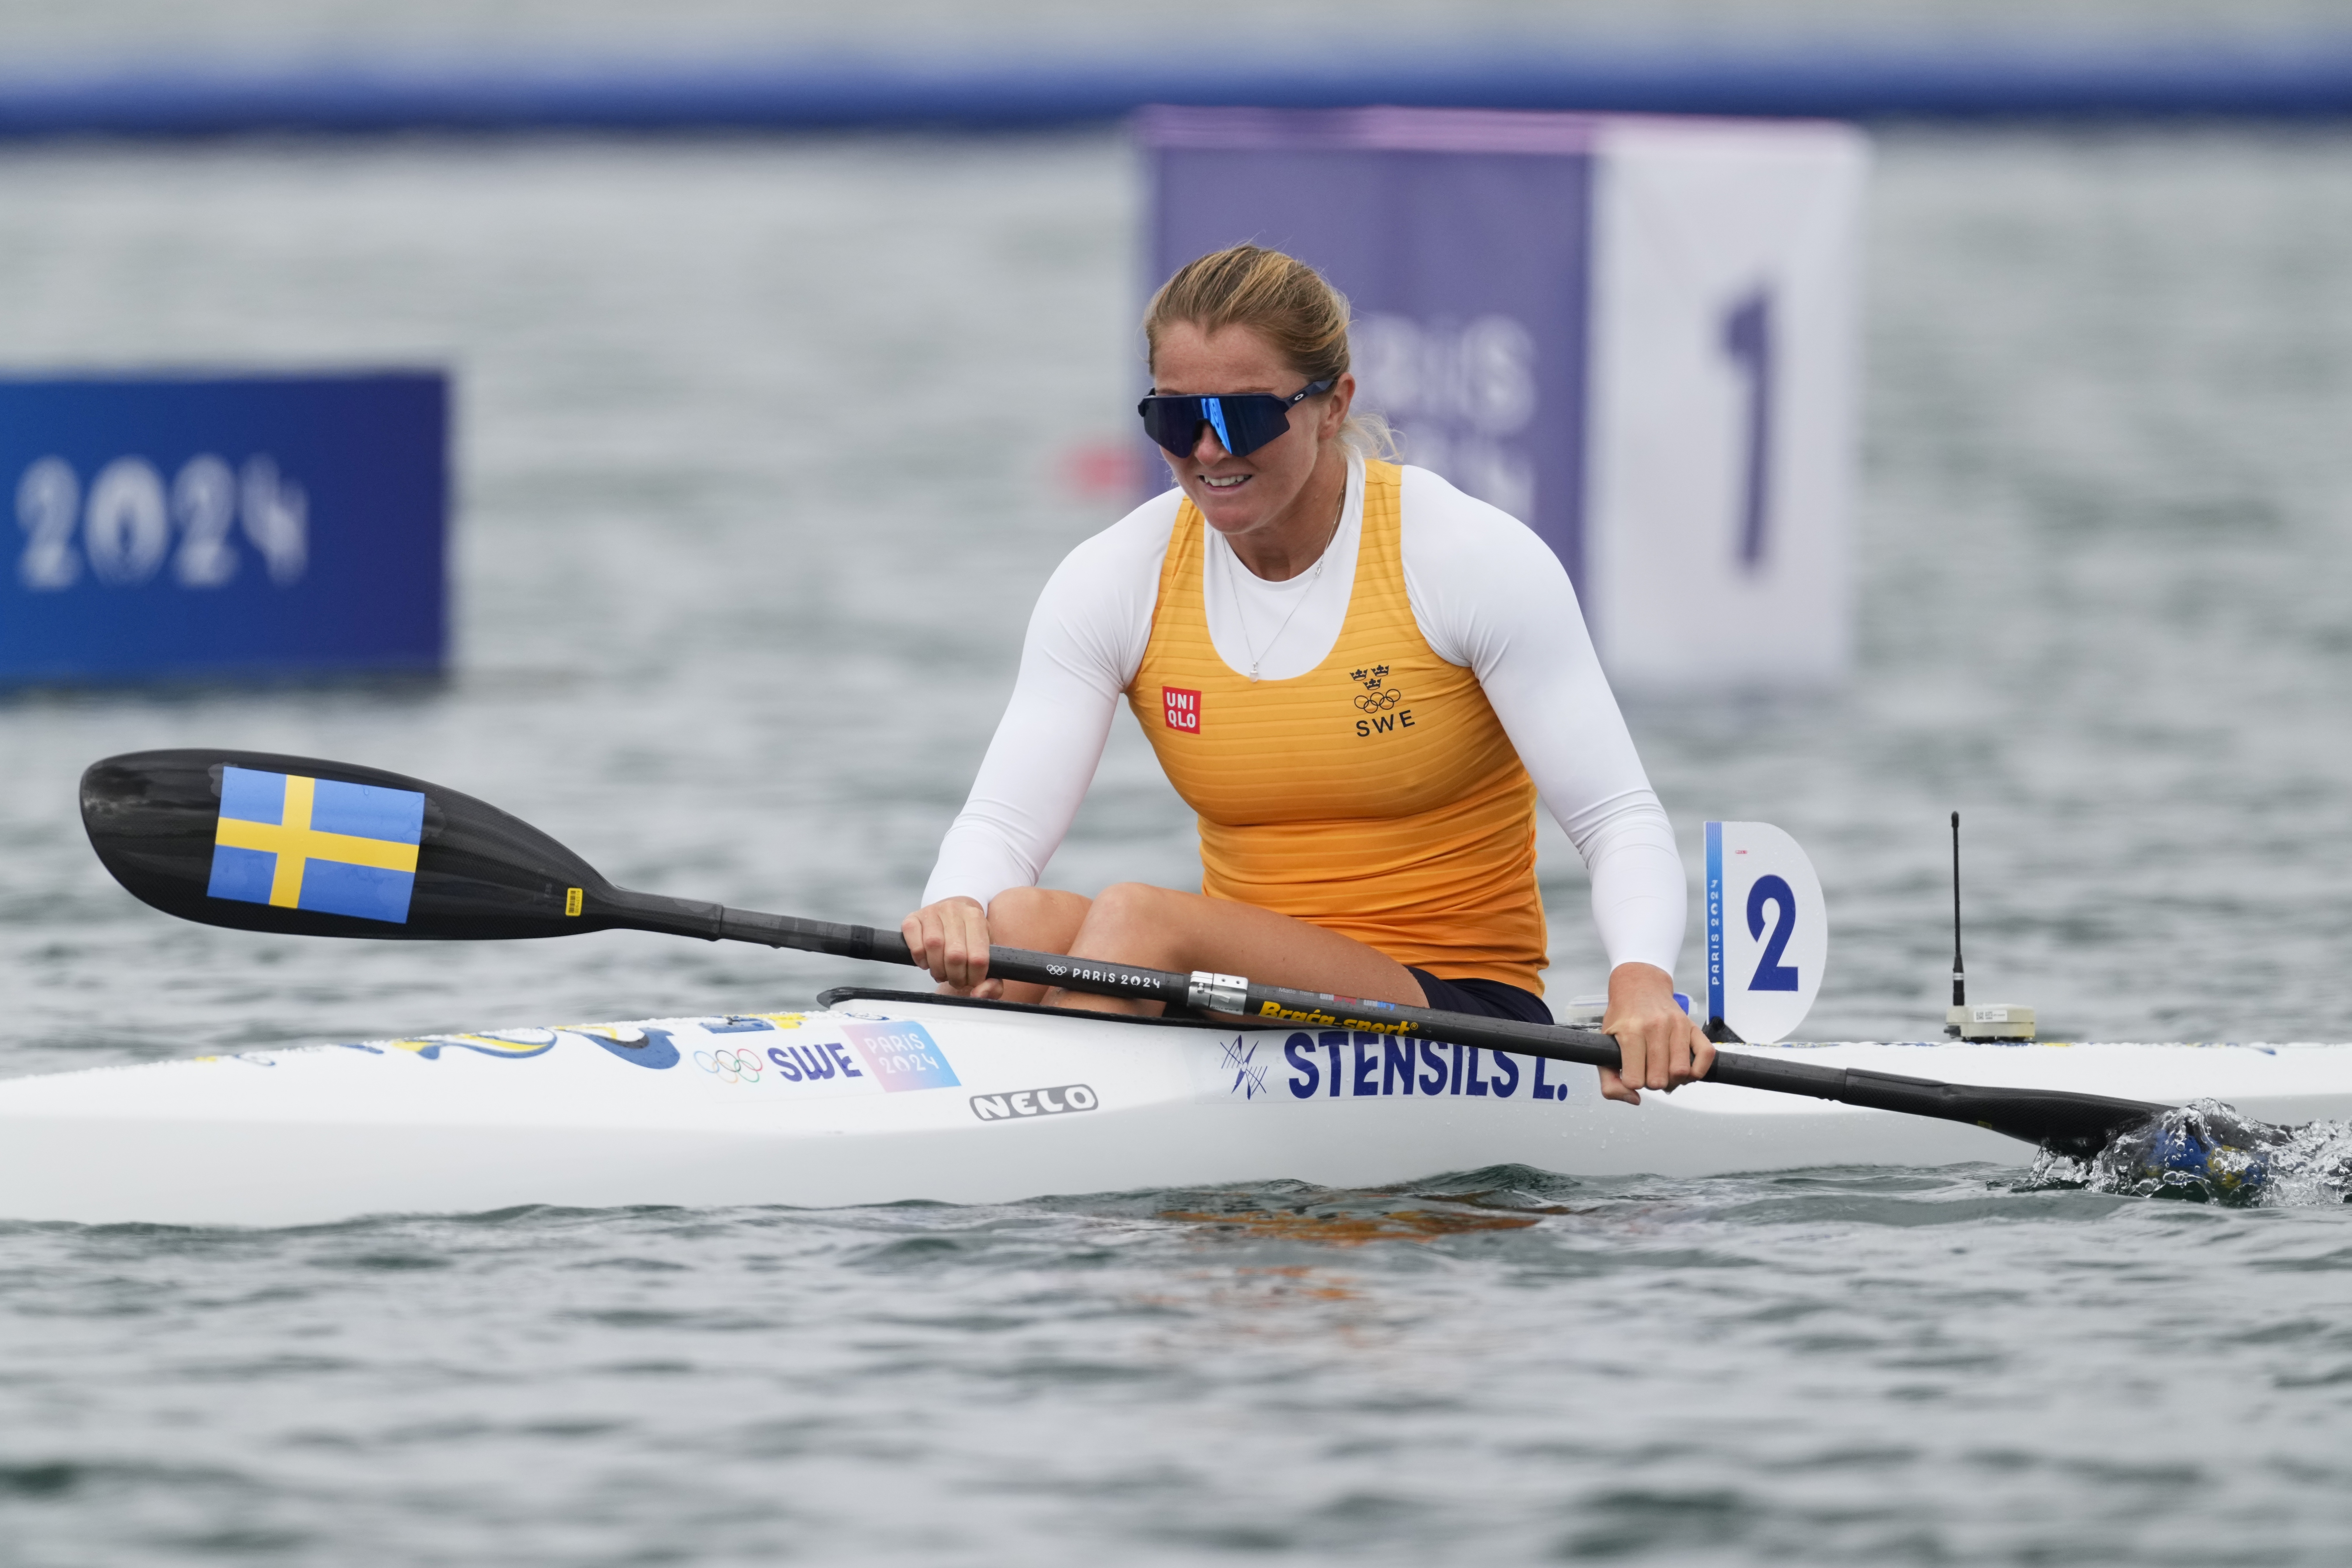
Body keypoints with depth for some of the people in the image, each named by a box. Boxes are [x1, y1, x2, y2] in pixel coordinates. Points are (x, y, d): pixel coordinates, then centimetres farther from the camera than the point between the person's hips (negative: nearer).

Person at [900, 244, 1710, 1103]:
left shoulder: (1472, 558, -7)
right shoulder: (1116, 580, 2)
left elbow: (1619, 819, -10)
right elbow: (1002, 820, -6)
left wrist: (1641, 982, -31)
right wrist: (957, 906, -31)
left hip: (1460, 1016, -4)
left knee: (1137, 918, -31)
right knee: (1011, 923, -29)